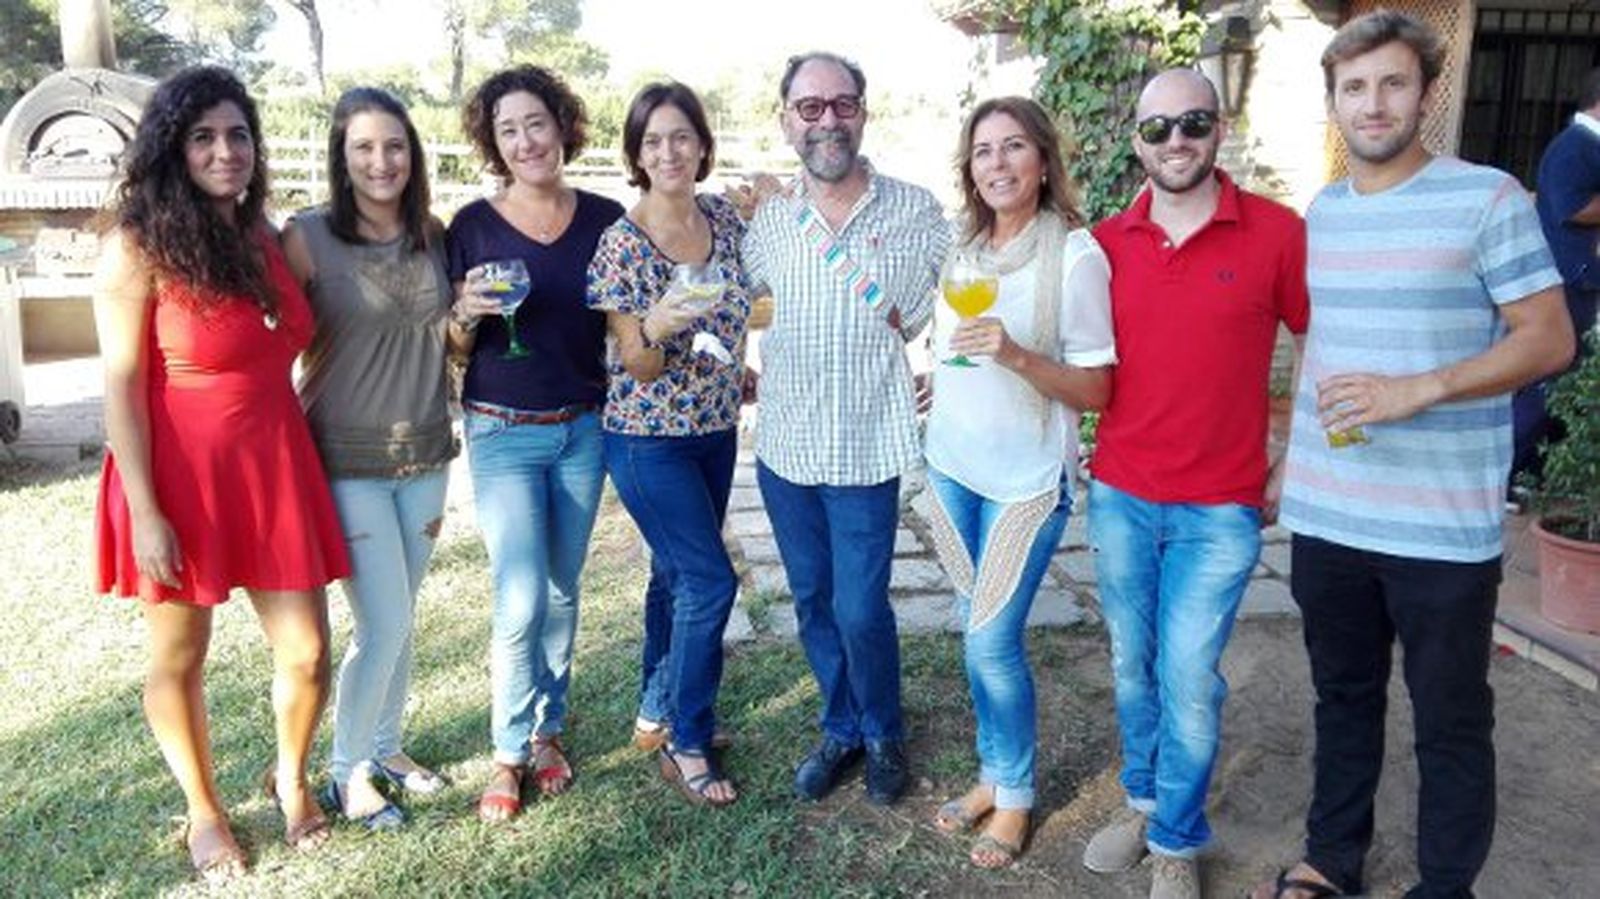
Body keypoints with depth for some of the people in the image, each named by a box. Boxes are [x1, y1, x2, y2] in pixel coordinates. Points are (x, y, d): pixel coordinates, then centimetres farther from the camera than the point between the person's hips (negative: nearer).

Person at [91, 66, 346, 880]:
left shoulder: (264, 240, 8)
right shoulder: (139, 245, -9)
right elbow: (121, 386, -11)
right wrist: (144, 512, -15)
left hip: (275, 468, 5)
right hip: (181, 475, -4)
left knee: (307, 652, 7)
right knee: (179, 656, 12)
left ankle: (290, 778, 35)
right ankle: (203, 810, 34)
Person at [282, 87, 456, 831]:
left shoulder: (434, 235, 4)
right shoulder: (308, 238, -11)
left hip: (425, 455, 5)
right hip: (348, 462, -4)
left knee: (398, 616, 15)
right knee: (385, 624, -3)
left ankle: (385, 746, 36)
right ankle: (346, 771, 21)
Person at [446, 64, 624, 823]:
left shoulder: (604, 219, 0)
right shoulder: (473, 225, -5)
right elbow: (454, 348, 1)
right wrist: (468, 312, -19)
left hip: (584, 427, 2)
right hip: (504, 432, -2)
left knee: (562, 590, 13)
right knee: (521, 602, -5)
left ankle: (548, 731, 31)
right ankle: (509, 753, 16)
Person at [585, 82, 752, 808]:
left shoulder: (726, 218, 0)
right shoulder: (622, 243, -15)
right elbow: (638, 368, -16)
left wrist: (737, 367, 8)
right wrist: (656, 328, -35)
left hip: (716, 429, 6)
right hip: (649, 439, -6)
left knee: (678, 573, 17)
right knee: (711, 582, -7)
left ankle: (657, 713, 36)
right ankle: (686, 746, 11)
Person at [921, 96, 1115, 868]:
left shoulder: (1075, 254, -13)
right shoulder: (959, 248, 4)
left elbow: (1095, 390, -15)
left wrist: (1015, 353, -28)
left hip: (1027, 477, -5)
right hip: (952, 466, 5)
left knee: (992, 639, -3)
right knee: (978, 628, 14)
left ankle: (1015, 797, 19)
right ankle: (993, 774, 31)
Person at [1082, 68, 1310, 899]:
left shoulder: (1276, 231, -7)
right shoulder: (1106, 242, 1)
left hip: (1219, 510, -3)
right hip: (1117, 498, 3)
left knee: (1188, 681, 3)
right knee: (1132, 666, 15)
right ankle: (1142, 802, 37)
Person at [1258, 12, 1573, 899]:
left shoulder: (1487, 197, -6)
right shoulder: (1322, 212, 10)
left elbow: (1550, 339, -8)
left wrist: (1419, 390, -22)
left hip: (1443, 524, -5)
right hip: (1325, 515, 5)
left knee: (1451, 723, 9)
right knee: (1343, 699, 19)